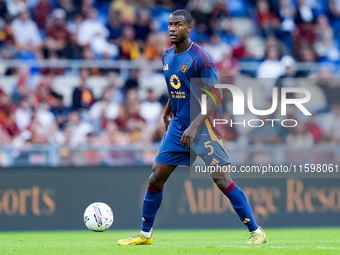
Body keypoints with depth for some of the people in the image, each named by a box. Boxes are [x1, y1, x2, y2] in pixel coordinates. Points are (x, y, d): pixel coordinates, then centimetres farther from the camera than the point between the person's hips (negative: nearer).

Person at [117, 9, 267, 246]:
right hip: (178, 126, 7)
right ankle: (145, 234, 18)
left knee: (223, 181, -11)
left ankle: (256, 232, -5)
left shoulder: (199, 58, -15)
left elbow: (215, 97, -17)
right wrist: (167, 111, 30)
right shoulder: (167, 57, 7)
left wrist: (194, 126, -23)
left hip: (203, 126, -7)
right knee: (156, 178, 5)